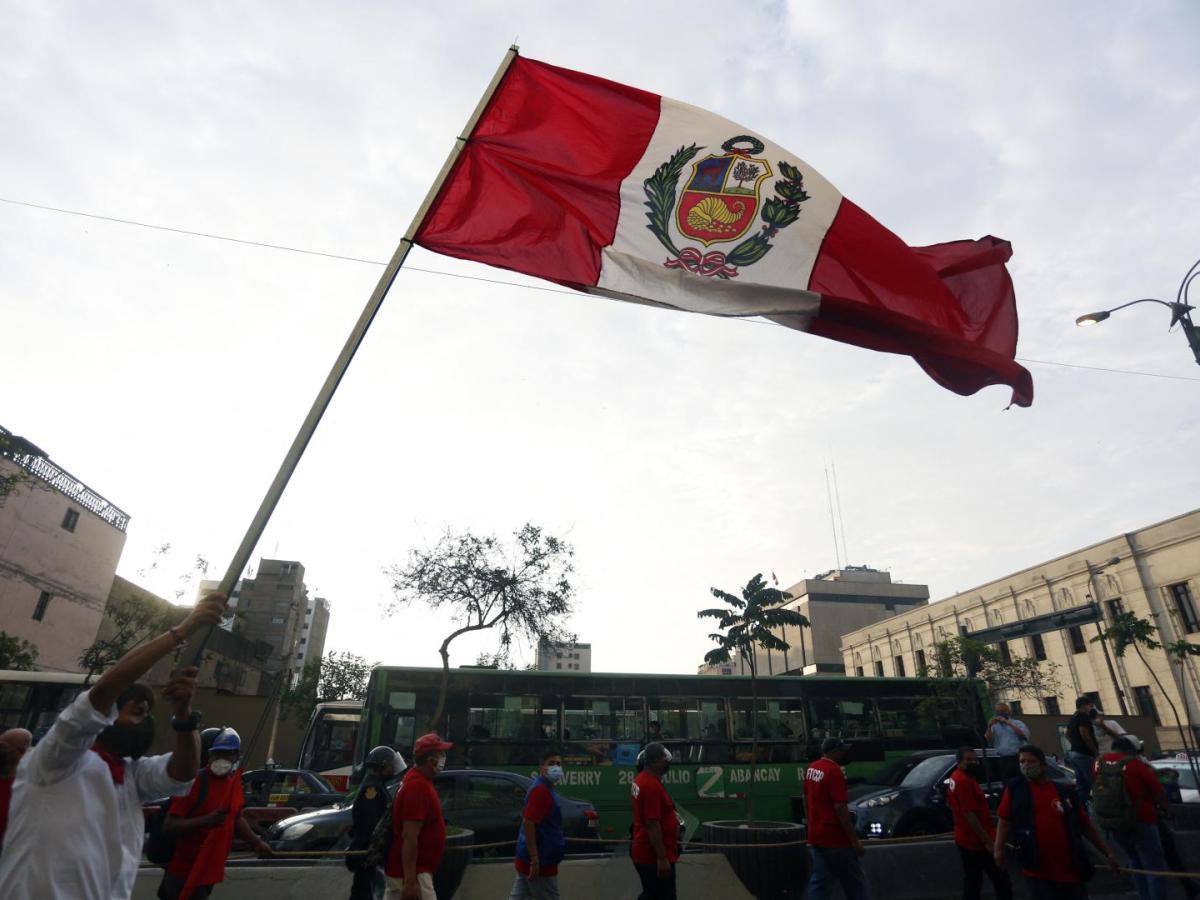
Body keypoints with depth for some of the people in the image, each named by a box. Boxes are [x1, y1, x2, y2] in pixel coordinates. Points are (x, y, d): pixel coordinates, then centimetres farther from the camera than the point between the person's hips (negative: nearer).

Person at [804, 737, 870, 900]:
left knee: (818, 882, 12)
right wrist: (855, 840, -17)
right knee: (855, 883, 8)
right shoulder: (834, 771, -19)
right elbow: (840, 808, -23)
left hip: (815, 837, 7)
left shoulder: (810, 769, 7)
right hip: (836, 838, -7)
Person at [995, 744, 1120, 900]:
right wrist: (999, 847, -11)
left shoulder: (1065, 793, 5)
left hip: (1070, 871, 3)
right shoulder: (1015, 789, 0)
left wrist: (1108, 854, 11)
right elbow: (1005, 821, 1)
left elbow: (1087, 827, 14)